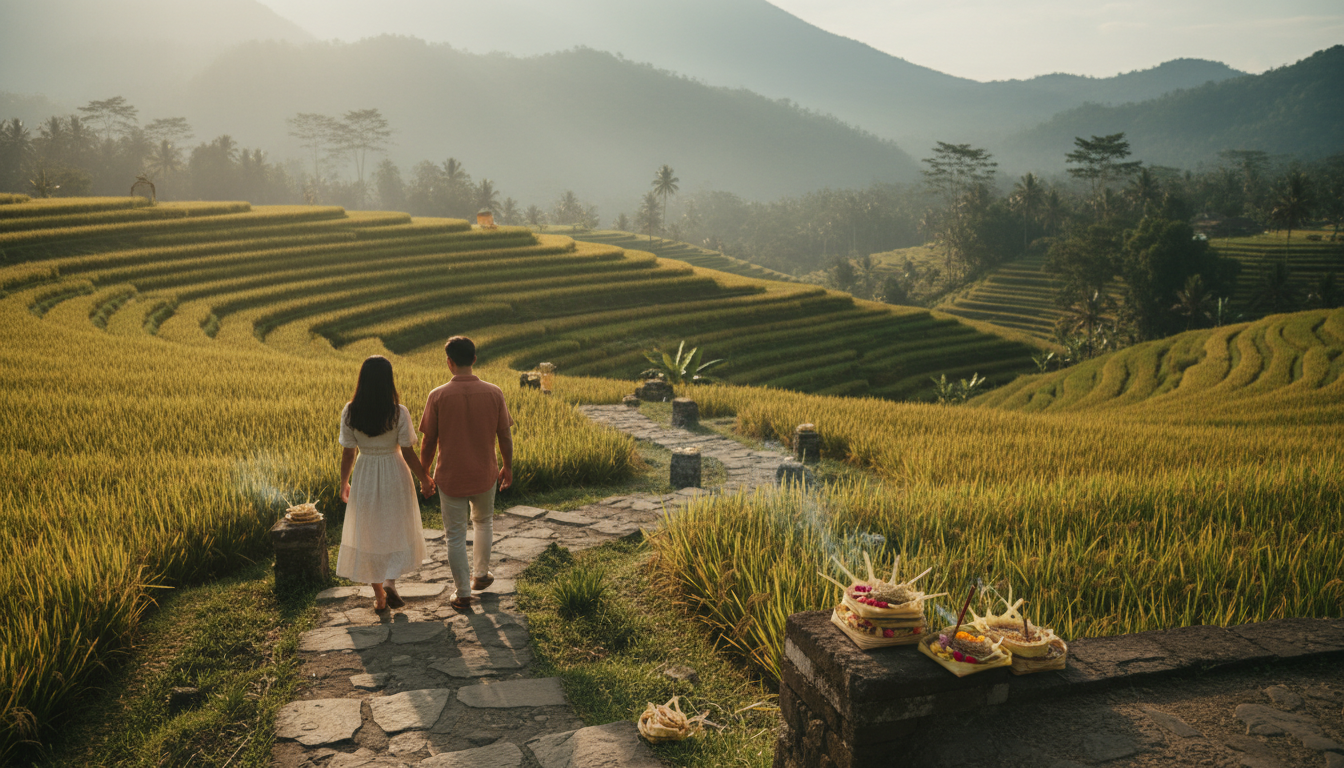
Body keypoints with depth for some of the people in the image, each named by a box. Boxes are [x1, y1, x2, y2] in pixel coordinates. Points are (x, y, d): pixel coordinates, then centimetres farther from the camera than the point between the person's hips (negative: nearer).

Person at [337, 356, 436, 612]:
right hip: (394, 475, -2)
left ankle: (379, 596, 21)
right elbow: (409, 453, -11)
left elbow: (348, 453, -4)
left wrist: (343, 483, 11)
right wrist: (425, 479, 3)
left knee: (369, 534, 15)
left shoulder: (350, 412, -9)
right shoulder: (399, 413, -16)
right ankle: (390, 582, -3)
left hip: (364, 476, 2)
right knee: (398, 531, 17)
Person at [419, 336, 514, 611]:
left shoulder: (438, 396, -13)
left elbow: (429, 441, -7)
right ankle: (480, 574, 39)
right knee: (484, 522, 28)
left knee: (456, 534, 10)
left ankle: (463, 594, 17)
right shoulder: (493, 393, -9)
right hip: (484, 475, 2)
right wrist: (508, 467, 14)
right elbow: (505, 435, -1)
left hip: (450, 478, -2)